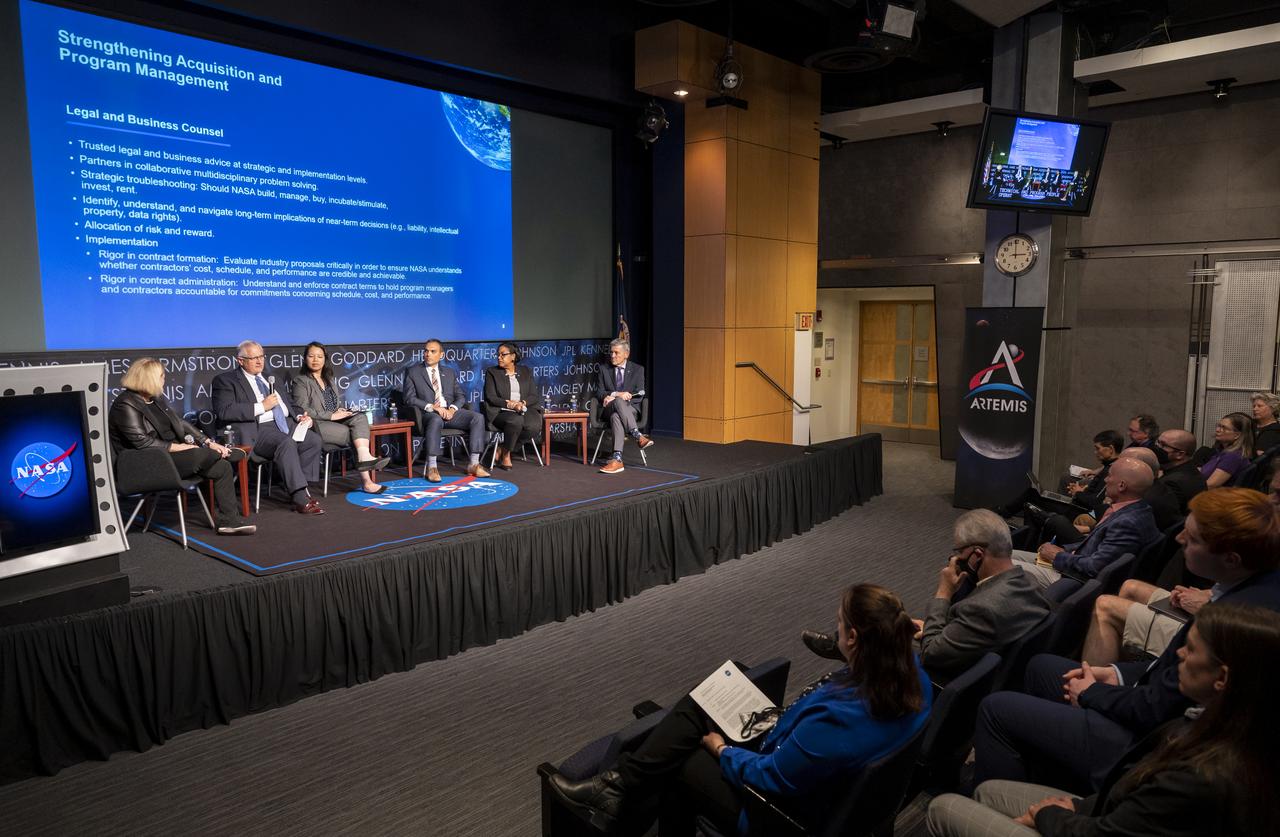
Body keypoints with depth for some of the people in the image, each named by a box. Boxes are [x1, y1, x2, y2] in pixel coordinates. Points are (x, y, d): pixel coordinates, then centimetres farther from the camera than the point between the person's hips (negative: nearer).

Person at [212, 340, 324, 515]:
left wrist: (300, 416, 10)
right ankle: (301, 499, -30)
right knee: (286, 443, -34)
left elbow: (288, 404, 33)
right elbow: (224, 411, -10)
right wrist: (261, 406, -13)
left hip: (287, 423, 7)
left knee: (314, 440, -19)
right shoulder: (226, 381, 6)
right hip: (258, 430, -7)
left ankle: (301, 492, -14)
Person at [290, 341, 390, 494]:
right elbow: (302, 410, -10)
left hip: (335, 420, 6)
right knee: (356, 434, -25)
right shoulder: (300, 381, 3)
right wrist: (331, 415, -15)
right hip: (316, 425, -6)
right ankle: (366, 480, -28)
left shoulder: (329, 380, 25)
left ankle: (364, 458, -45)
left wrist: (341, 410, 4)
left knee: (360, 418, -26)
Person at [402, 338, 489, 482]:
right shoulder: (413, 372, 10)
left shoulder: (450, 373, 22)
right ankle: (432, 468, -38)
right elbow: (409, 398, 0)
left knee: (478, 417, -22)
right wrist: (431, 407, -15)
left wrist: (453, 408, -6)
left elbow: (461, 396, 17)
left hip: (451, 412, 4)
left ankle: (473, 464, -23)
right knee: (436, 420, -41)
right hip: (429, 413, -4)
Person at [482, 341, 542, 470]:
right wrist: (509, 404, -17)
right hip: (501, 411, -3)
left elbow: (534, 395, 8)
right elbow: (490, 397, -2)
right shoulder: (492, 372, 9)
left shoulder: (525, 371, 16)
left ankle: (502, 449, -10)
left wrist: (522, 403, -14)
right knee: (516, 421, -38)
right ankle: (506, 454, -12)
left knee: (534, 426, -32)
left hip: (524, 409, 3)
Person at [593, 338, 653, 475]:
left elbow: (639, 396, -1)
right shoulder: (603, 369, 13)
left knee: (616, 416, -39)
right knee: (618, 401, -39)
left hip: (630, 410, 0)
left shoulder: (637, 370, 9)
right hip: (608, 410, 0)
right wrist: (616, 394, -17)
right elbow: (599, 393, 4)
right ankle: (638, 437, -47)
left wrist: (612, 397, -12)